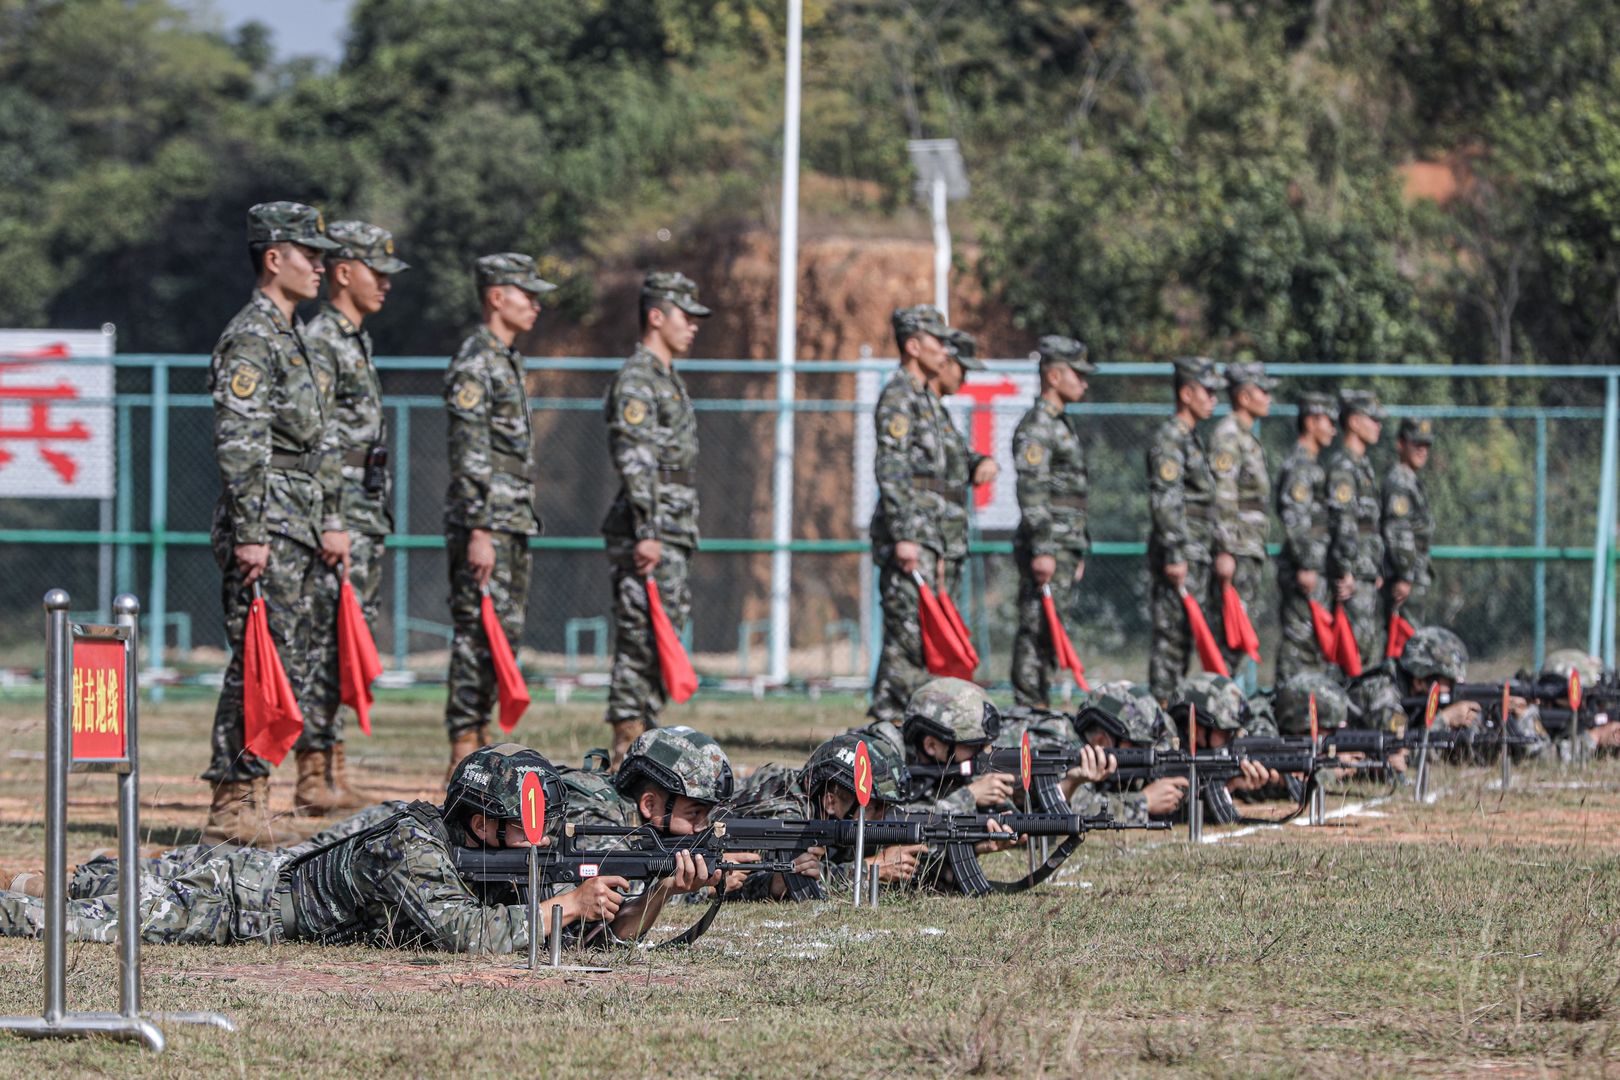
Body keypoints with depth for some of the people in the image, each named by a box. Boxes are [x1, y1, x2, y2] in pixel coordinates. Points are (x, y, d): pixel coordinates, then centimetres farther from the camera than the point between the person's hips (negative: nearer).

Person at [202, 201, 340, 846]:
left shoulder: (289, 336, 20)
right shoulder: (250, 339, -12)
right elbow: (238, 445, -19)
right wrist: (250, 535, -23)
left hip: (294, 528, 10)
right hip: (266, 525, -10)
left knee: (286, 665, 10)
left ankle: (247, 803, 14)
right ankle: (234, 808, -11)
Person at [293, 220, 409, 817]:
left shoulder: (356, 342, 19)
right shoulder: (318, 342, -12)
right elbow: (314, 441, -18)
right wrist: (331, 524, -22)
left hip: (366, 517, 10)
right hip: (338, 516, -10)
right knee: (328, 644, -10)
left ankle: (333, 768, 13)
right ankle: (313, 778, -10)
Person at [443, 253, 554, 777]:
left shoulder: (509, 361, 19)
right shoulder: (474, 363, -12)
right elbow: (468, 455, -18)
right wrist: (479, 531, -23)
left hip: (513, 522, 10)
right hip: (484, 523, -10)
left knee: (506, 631, 10)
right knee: (481, 634, -11)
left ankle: (478, 741, 15)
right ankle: (464, 756, -11)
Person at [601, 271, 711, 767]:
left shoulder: (669, 380, 21)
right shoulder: (636, 379, -11)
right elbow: (635, 460, -19)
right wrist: (648, 534, -24)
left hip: (673, 535, 10)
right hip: (648, 533, -10)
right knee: (641, 640, -10)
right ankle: (627, 756, -11)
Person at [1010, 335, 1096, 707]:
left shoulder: (1062, 425, 21)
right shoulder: (1036, 426, -11)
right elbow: (1031, 493, -18)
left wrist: (1078, 553, 25)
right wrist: (1042, 551, -23)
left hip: (1065, 548, 10)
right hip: (1046, 547, -10)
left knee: (1053, 630, 9)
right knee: (1039, 630, -11)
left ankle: (1039, 705, 11)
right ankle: (1029, 706, -12)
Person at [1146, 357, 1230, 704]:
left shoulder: (1193, 440, 20)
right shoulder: (1168, 440, -12)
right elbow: (1164, 501, -19)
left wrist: (1222, 548, 22)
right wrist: (1175, 556, -23)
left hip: (1196, 556, 10)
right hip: (1179, 557, -10)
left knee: (1184, 639, 10)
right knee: (1172, 637, -9)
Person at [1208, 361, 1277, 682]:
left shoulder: (1247, 436, 20)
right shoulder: (1227, 435, -12)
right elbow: (1222, 497, -19)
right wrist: (1225, 551, -23)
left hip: (1252, 545, 10)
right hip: (1236, 547, -10)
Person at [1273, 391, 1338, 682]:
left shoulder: (1312, 464, 21)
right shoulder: (1299, 465, -12)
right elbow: (1294, 519, -19)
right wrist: (1306, 566, -23)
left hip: (1316, 565, 10)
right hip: (1305, 563, -10)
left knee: (1317, 639, 10)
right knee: (1300, 635, -11)